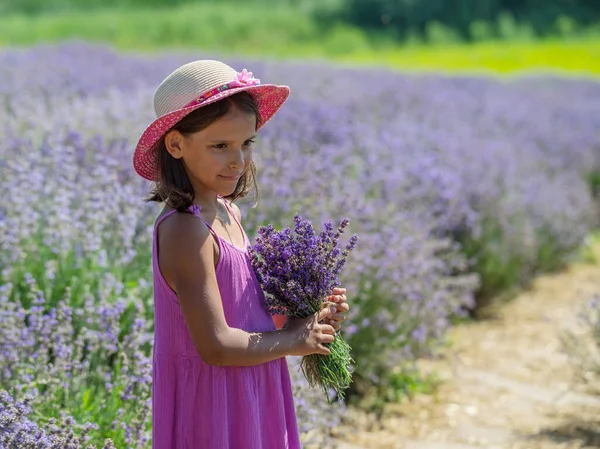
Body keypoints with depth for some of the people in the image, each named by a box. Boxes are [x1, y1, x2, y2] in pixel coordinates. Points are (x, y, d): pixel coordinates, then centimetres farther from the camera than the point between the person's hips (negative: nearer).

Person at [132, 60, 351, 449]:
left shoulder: (228, 212, 5)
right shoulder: (186, 231, -22)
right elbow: (216, 345, -25)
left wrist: (304, 318, 0)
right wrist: (290, 340, -12)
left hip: (251, 397, 9)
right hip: (211, 403, -9)